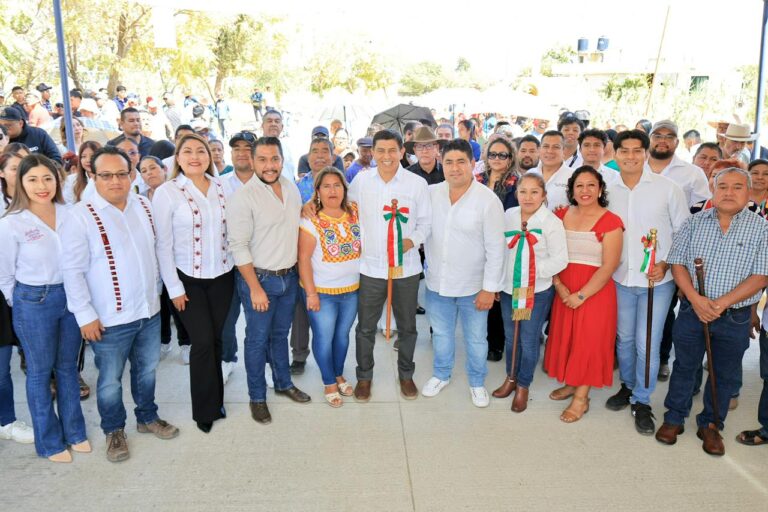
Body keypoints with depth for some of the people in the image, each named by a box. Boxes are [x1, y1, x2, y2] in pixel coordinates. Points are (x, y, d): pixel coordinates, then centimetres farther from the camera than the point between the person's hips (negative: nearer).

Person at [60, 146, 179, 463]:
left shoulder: (144, 206, 2)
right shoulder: (80, 216, -14)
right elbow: (72, 270, -14)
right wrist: (86, 316, -14)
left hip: (149, 311, 5)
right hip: (109, 318, -5)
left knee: (147, 370, 21)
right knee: (110, 380, 11)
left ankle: (147, 418, 42)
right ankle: (114, 431, 34)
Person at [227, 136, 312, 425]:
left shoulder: (291, 187, 3)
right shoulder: (243, 197, -17)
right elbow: (238, 246, -18)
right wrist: (255, 288, -18)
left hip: (289, 276, 6)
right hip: (259, 278, -5)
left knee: (281, 334, 21)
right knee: (258, 339, 7)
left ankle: (284, 383, 39)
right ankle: (257, 397, 24)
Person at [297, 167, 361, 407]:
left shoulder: (355, 212, -1)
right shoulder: (311, 220, -14)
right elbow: (303, 258, -13)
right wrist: (311, 293, -15)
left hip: (352, 289, 4)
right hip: (322, 291, -4)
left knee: (342, 334, 18)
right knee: (324, 337, 8)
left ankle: (339, 375, 39)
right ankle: (329, 384, 27)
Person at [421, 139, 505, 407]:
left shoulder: (488, 200, -15)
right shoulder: (431, 194, -4)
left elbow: (496, 249, -13)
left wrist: (490, 288, -13)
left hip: (472, 286, -3)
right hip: (437, 282, 3)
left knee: (476, 339, 13)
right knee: (441, 334, 21)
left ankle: (477, 382, 36)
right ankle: (441, 375, 44)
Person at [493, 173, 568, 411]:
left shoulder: (551, 222, -12)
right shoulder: (508, 216, 1)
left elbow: (560, 260, -13)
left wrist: (534, 271, -21)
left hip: (538, 291, -4)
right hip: (508, 287, 4)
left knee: (529, 340, 7)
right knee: (510, 336, 17)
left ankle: (523, 385, 26)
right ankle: (511, 377, 38)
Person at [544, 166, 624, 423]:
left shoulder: (610, 221, -10)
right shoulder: (561, 215, 5)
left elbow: (609, 265, -13)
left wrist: (581, 295, -15)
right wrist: (559, 286, -10)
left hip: (595, 291, -4)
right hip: (564, 291, 5)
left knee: (588, 340, 2)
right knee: (565, 336, 12)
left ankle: (581, 397, 16)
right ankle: (571, 384, 32)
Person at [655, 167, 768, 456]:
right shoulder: (695, 222, 2)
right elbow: (678, 262, -1)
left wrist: (722, 303, -18)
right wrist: (696, 299, -15)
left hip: (735, 318, 0)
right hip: (691, 310, 1)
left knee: (725, 374, 12)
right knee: (684, 366, 12)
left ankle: (711, 425, 30)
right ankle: (674, 418, 28)